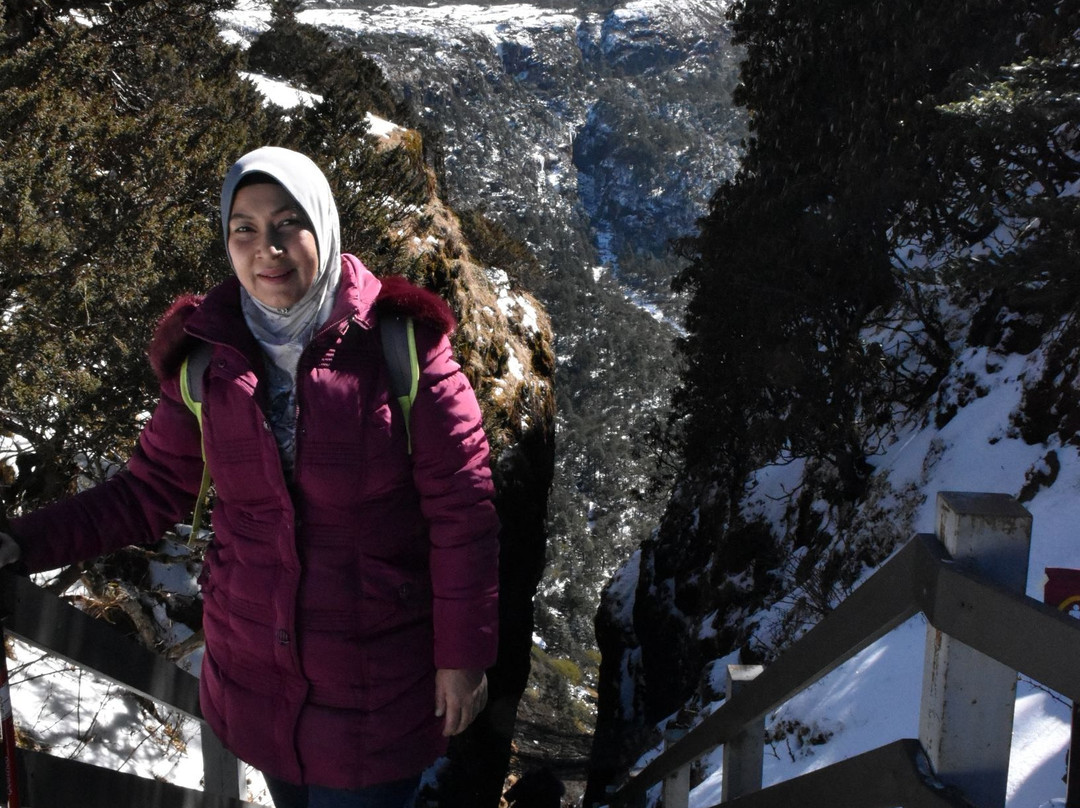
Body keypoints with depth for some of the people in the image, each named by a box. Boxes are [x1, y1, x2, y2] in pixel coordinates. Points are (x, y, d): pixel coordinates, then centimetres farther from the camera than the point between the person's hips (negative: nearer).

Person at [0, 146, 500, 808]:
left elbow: (462, 509, -12)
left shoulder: (399, 343, -15)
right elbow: (151, 491, 3)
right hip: (254, 673, 4)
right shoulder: (205, 357, -4)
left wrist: (463, 655, -9)